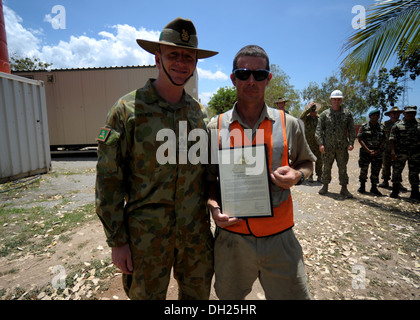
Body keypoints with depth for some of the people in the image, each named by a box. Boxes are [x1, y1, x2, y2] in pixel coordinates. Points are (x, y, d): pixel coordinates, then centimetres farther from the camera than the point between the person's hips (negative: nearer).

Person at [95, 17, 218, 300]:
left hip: (197, 232, 4)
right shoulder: (128, 108, -10)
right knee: (147, 294, 16)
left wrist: (211, 207, 10)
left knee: (198, 293, 22)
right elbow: (109, 178, -9)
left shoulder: (196, 110, 4)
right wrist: (117, 241, -8)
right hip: (147, 233, -4)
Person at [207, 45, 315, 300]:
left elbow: (307, 163, 14)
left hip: (280, 239, 0)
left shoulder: (290, 125, -1)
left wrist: (297, 175, -9)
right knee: (229, 295, 21)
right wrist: (214, 208, -10)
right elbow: (208, 178, 7)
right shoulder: (215, 128, -1)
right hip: (232, 238, 1)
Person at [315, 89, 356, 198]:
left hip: (342, 147, 1)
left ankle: (344, 189, 14)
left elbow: (352, 130, 9)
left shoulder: (347, 113, 8)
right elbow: (318, 130, 1)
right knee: (326, 167, 6)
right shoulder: (325, 114, 4)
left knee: (343, 168, 5)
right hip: (328, 146, -1)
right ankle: (325, 186, 18)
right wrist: (320, 143, -10)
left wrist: (351, 143, -3)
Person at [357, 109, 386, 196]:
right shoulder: (364, 126, 0)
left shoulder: (382, 127, 8)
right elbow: (360, 139, -6)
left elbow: (383, 140, 5)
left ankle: (374, 187, 17)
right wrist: (368, 150, -13)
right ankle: (362, 186, 16)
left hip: (377, 153, 2)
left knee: (376, 171, 6)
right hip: (365, 152, -2)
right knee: (363, 170, 3)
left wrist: (378, 150, -9)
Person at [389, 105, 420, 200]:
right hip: (401, 153, -2)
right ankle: (395, 191, 13)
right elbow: (392, 139, -3)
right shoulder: (397, 125, 2)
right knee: (397, 171, 1)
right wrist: (393, 151, -13)